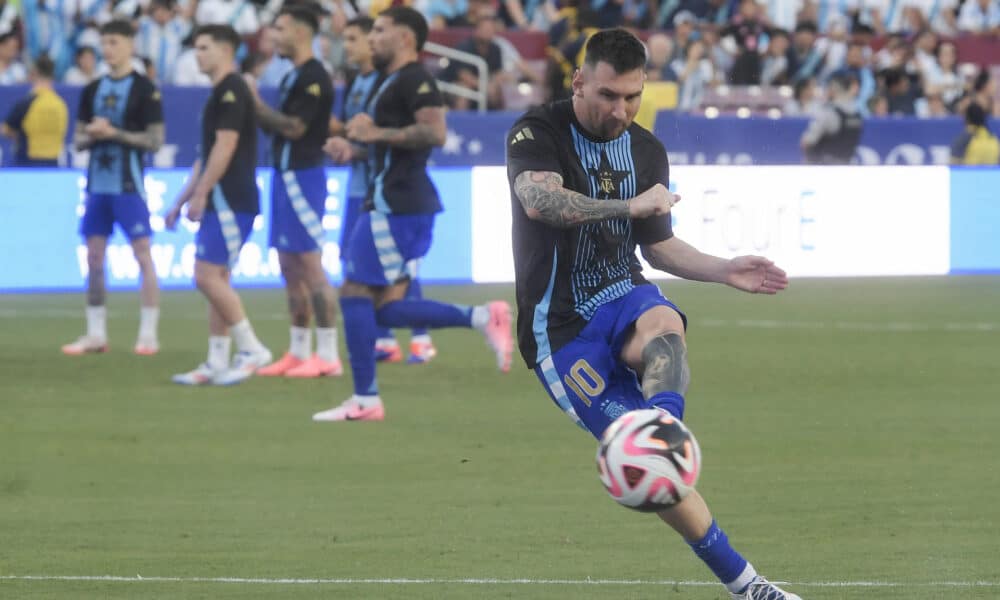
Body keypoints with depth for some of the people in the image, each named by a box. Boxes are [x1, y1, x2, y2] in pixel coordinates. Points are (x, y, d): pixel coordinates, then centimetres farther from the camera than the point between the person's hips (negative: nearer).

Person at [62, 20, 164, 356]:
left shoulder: (145, 89, -3)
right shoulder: (92, 91, 12)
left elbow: (155, 140, -8)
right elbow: (78, 140, 15)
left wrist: (115, 133, -17)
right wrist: (91, 135, -8)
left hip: (129, 184, -6)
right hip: (97, 185, 6)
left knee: (142, 254, -5)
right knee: (94, 257, 5)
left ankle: (148, 334, -3)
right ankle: (96, 334, 10)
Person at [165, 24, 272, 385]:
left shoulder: (231, 91, -11)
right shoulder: (220, 93, 20)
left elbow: (224, 147, -19)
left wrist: (200, 194, -19)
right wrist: (182, 202, 25)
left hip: (231, 202, -10)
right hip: (220, 203, 10)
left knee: (209, 276, -13)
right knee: (215, 279, 8)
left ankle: (251, 349, -8)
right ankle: (216, 364, 9)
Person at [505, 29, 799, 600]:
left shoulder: (648, 151, 10)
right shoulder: (538, 134, -9)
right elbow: (539, 200, -31)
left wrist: (725, 271, 7)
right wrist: (631, 205, -36)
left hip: (622, 296, 4)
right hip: (561, 328, -4)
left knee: (663, 324, -37)